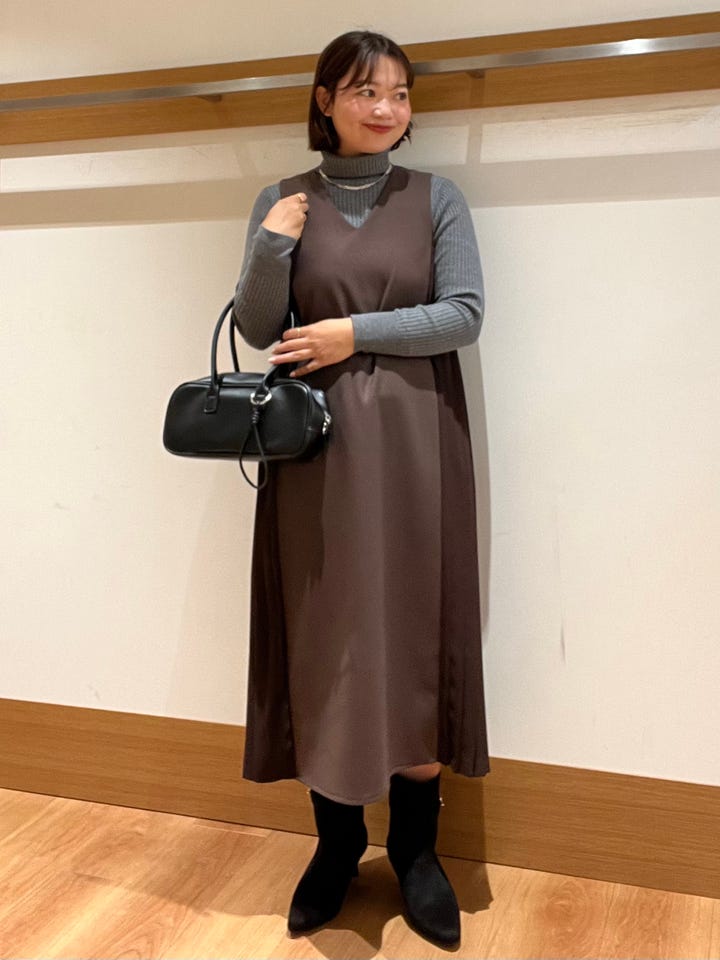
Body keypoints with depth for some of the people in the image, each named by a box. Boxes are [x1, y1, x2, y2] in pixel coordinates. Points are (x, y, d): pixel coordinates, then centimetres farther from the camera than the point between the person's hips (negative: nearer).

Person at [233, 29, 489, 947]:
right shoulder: (281, 201, 7)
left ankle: (415, 846, 19)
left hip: (414, 445, 0)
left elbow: (465, 316, -4)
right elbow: (256, 332, 1)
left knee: (414, 635, 3)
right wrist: (271, 248, -14)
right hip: (317, 449, 1)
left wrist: (356, 332, -11)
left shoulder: (437, 198, 6)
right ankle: (337, 841, 22)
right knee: (325, 639, 4)